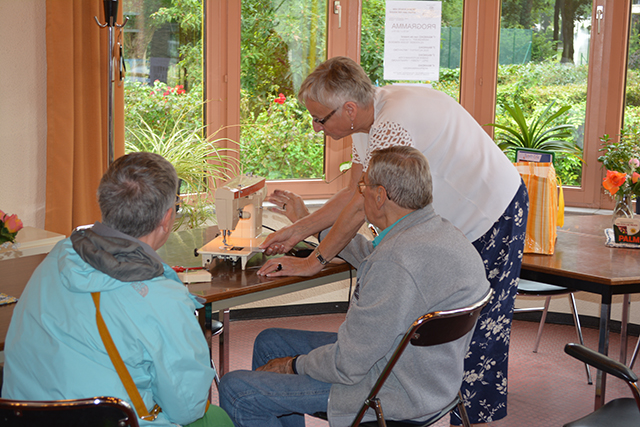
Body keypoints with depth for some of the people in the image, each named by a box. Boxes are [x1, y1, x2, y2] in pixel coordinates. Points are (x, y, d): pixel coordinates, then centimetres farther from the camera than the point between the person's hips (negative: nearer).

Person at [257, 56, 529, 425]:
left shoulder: (393, 125, -31)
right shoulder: (371, 117, 0)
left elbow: (361, 207, -26)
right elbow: (354, 192, 6)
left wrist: (314, 262, -17)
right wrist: (299, 230, 3)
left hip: (496, 215, -9)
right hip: (457, 218, 9)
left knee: (480, 326, 0)